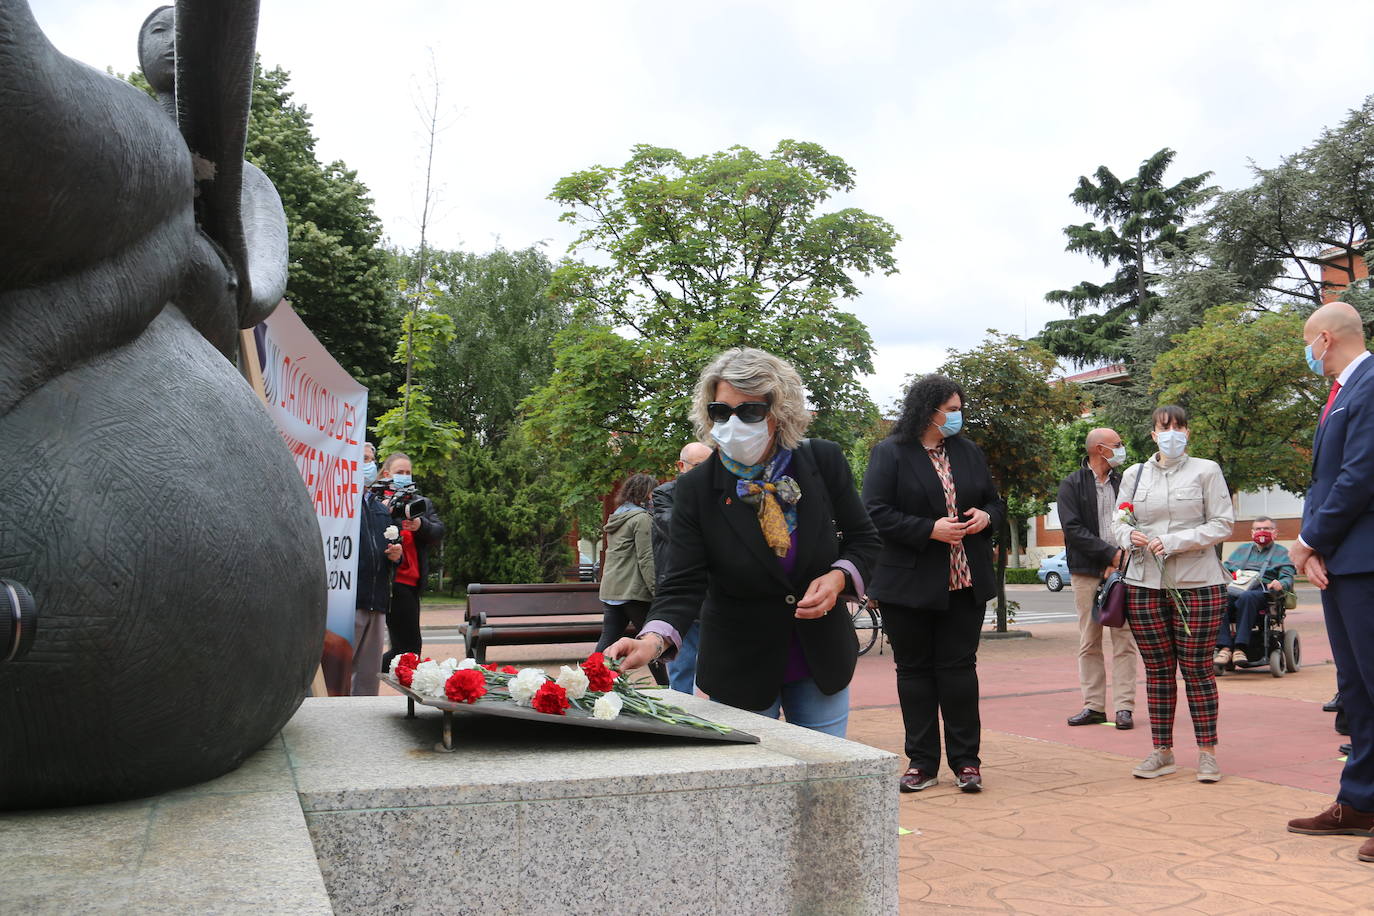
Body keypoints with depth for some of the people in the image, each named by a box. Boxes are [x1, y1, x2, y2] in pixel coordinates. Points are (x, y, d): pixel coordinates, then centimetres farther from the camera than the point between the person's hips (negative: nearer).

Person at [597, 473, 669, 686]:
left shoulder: (616, 517, 18)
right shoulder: (642, 518, -9)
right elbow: (646, 559, -15)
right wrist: (658, 593, -15)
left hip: (610, 591, 8)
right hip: (633, 591, -8)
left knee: (607, 641, 5)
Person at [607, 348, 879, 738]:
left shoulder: (824, 462, -9)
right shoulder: (696, 489, -14)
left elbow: (863, 539, 3)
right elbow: (684, 585, -18)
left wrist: (838, 577, -18)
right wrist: (652, 640, -37)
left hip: (822, 661, 2)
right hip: (740, 673, -2)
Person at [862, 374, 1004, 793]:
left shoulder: (970, 452, 12)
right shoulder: (889, 453, -4)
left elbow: (995, 501, 21)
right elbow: (875, 512, -13)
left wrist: (986, 516, -3)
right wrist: (930, 530, -19)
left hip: (965, 584, 3)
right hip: (909, 585, -3)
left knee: (959, 668, 4)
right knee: (914, 670, 6)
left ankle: (966, 760, 14)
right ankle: (921, 762, 16)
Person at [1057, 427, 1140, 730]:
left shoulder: (1124, 482, 11)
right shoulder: (1071, 485, 3)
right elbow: (1073, 529, -7)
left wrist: (1122, 560, -8)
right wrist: (1111, 554, -12)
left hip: (1121, 571, 1)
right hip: (1087, 573, -1)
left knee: (1125, 640, -1)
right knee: (1089, 642, 3)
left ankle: (1124, 707, 3)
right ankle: (1094, 705, 10)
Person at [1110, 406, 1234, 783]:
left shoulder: (1206, 470, 2)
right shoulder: (1134, 475, 11)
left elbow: (1222, 523, -3)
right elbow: (1118, 523, 14)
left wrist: (1175, 542, -13)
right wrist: (1129, 535, -9)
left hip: (1197, 584, -3)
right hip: (1144, 584, 3)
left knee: (1197, 668, 0)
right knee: (1157, 670, 6)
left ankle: (1207, 752, 10)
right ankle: (1162, 752, 13)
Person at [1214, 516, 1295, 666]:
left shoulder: (1282, 552, 22)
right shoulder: (1241, 550, 34)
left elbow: (1288, 578, 7)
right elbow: (1225, 568, 26)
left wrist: (1280, 584, -17)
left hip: (1262, 590, -3)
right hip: (1234, 589, 3)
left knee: (1246, 597, -42)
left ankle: (1240, 647, -43)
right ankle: (1224, 647, -40)